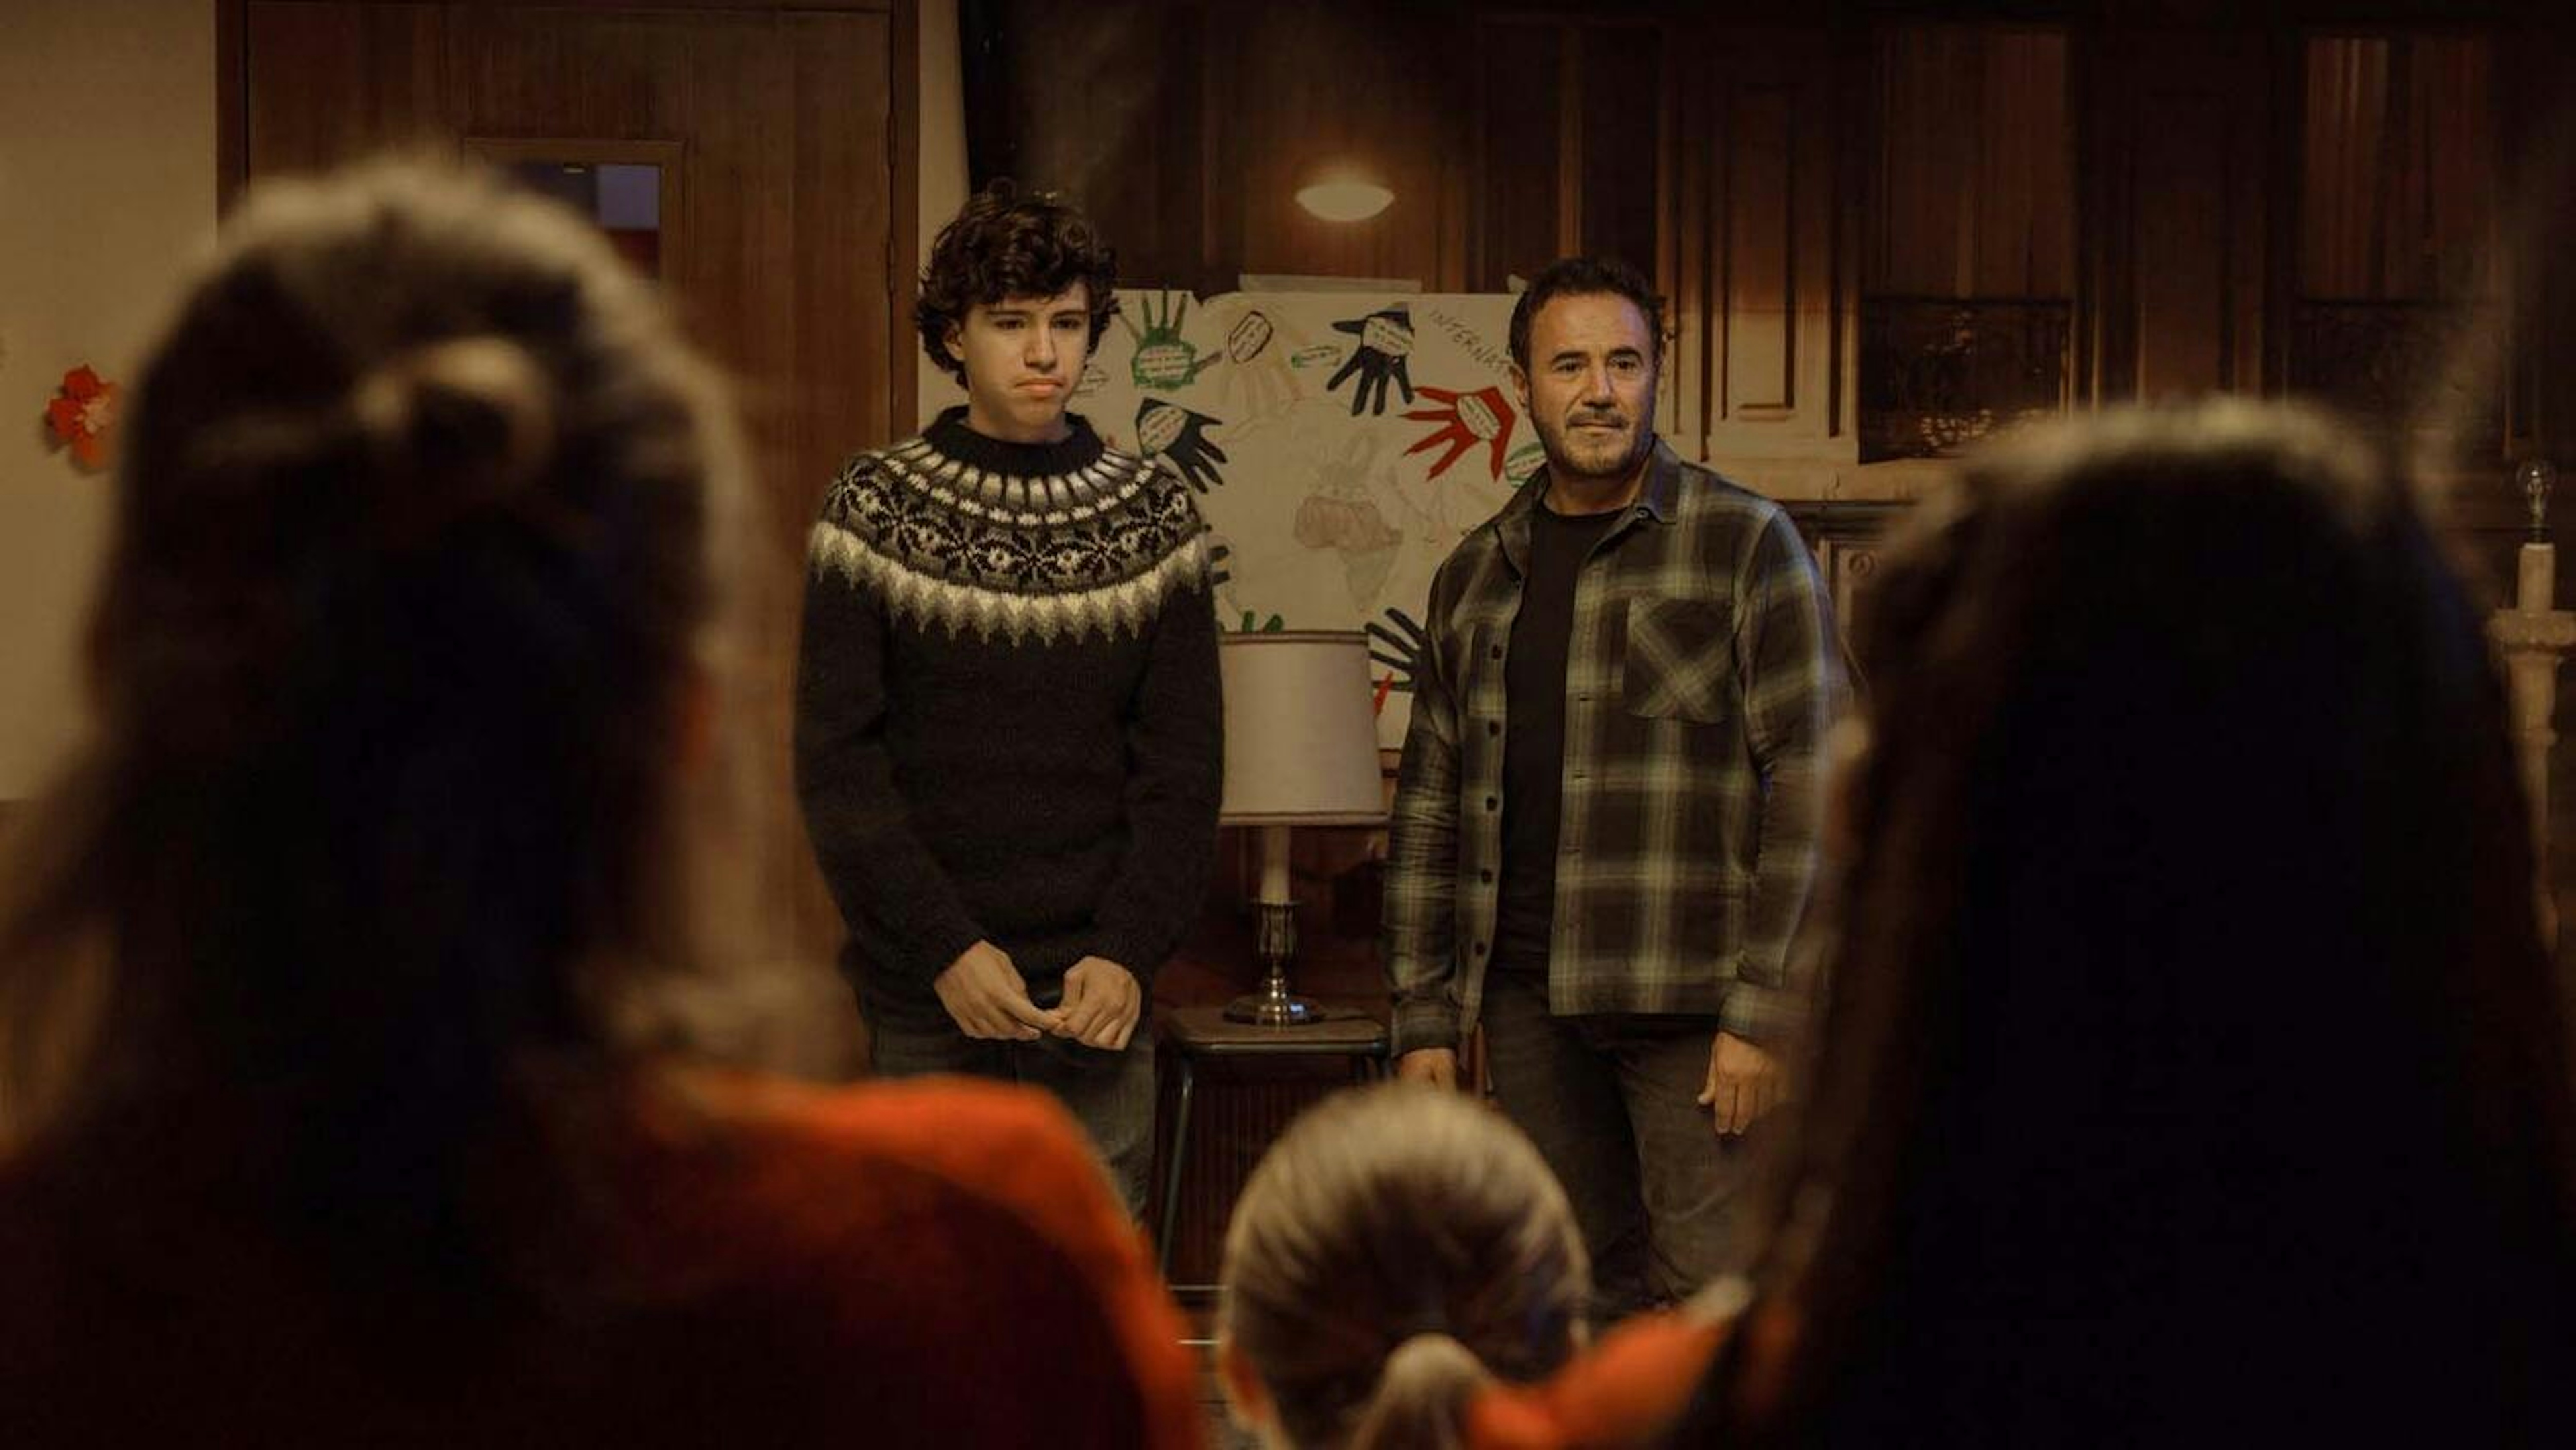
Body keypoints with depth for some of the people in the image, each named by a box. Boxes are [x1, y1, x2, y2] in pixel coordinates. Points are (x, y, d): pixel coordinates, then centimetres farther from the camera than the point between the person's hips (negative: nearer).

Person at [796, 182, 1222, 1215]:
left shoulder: (1154, 516, 5)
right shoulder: (877, 507, 1)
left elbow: (1182, 768, 3)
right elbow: (836, 759, -4)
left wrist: (1129, 952, -10)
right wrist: (945, 947, -13)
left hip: (1098, 997, 1)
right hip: (926, 1006, -1)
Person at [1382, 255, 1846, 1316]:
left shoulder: (1745, 543, 0)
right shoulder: (1473, 578, 15)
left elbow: (1811, 780, -6)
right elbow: (1429, 807, 18)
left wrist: (1765, 1012, -13)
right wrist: (1423, 1016, 11)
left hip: (1693, 1005, -5)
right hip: (1529, 1003, 5)